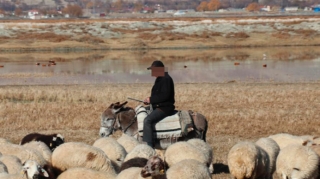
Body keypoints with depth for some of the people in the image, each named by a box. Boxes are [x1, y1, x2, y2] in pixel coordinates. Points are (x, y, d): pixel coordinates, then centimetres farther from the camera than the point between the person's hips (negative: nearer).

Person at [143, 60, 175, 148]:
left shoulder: (166, 79, -15)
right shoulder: (159, 79, 17)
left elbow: (165, 95, -23)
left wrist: (151, 99, -19)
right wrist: (149, 100, 7)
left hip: (165, 107, -11)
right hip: (159, 106, 11)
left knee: (147, 120, -27)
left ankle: (148, 145, -30)